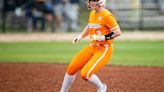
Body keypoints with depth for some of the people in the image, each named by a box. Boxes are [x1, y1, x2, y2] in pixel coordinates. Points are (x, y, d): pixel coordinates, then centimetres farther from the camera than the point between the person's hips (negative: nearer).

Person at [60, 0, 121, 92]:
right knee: (71, 69, 5)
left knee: (85, 74, -19)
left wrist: (103, 38, -25)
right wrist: (80, 36, 13)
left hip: (104, 50, -8)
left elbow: (118, 32, -19)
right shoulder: (92, 14, 8)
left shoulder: (107, 15, -16)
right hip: (92, 47, 8)